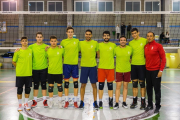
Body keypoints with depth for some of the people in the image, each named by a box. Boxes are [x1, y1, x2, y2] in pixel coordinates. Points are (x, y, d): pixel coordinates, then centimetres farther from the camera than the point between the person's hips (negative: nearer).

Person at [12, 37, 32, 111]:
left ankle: (26, 103, 24)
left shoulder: (30, 51, 4)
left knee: (28, 89, 9)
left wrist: (28, 67, 8)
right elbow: (13, 62, 3)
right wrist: (19, 67, 4)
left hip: (28, 73, 2)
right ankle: (20, 104, 17)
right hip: (20, 74, -2)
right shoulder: (18, 52, -4)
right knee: (19, 89, 4)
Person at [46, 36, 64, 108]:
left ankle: (60, 101, 19)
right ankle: (51, 101, 20)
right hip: (50, 71, 1)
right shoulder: (47, 50, 0)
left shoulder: (61, 49, -2)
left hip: (59, 71, -1)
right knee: (50, 86, 7)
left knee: (59, 85, 6)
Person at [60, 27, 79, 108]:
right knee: (66, 82, 5)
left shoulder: (77, 41, 5)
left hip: (75, 64, 0)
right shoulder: (63, 41, 5)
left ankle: (75, 101, 11)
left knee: (75, 82, 1)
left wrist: (76, 58, 2)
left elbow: (79, 50, 11)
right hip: (66, 64, 0)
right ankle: (66, 101, 16)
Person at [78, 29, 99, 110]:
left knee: (94, 85, 3)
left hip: (93, 66, 0)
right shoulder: (81, 43, 4)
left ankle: (95, 102, 12)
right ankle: (82, 102, 14)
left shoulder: (95, 43, 3)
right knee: (83, 84, 4)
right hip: (84, 66, 1)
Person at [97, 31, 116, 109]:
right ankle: (100, 102, 10)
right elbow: (98, 55, 10)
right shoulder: (99, 45, 6)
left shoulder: (113, 45, 7)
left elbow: (115, 55, 13)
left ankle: (110, 102, 13)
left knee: (110, 84, 3)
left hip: (111, 67, 0)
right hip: (101, 67, 0)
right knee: (101, 84, 2)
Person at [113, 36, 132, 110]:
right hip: (118, 70, -1)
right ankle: (117, 103, 4)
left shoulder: (130, 48, 2)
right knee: (118, 86, -3)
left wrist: (130, 60, 6)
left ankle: (124, 102, 18)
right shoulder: (116, 49, -2)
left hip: (127, 70, 2)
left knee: (125, 86, 8)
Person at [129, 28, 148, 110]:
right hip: (133, 65, 4)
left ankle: (143, 102, 9)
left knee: (142, 83, 1)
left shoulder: (144, 41, -2)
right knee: (134, 83, 8)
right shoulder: (131, 43, 10)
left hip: (142, 64, -4)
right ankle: (134, 101, 17)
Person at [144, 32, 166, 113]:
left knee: (157, 89, 1)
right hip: (147, 71, 5)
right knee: (149, 89, 10)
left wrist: (161, 70, -13)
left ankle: (157, 106, 11)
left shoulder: (158, 46, -7)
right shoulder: (145, 46, 8)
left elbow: (163, 58, -8)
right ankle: (150, 105, 22)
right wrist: (145, 67, 10)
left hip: (156, 71, -5)